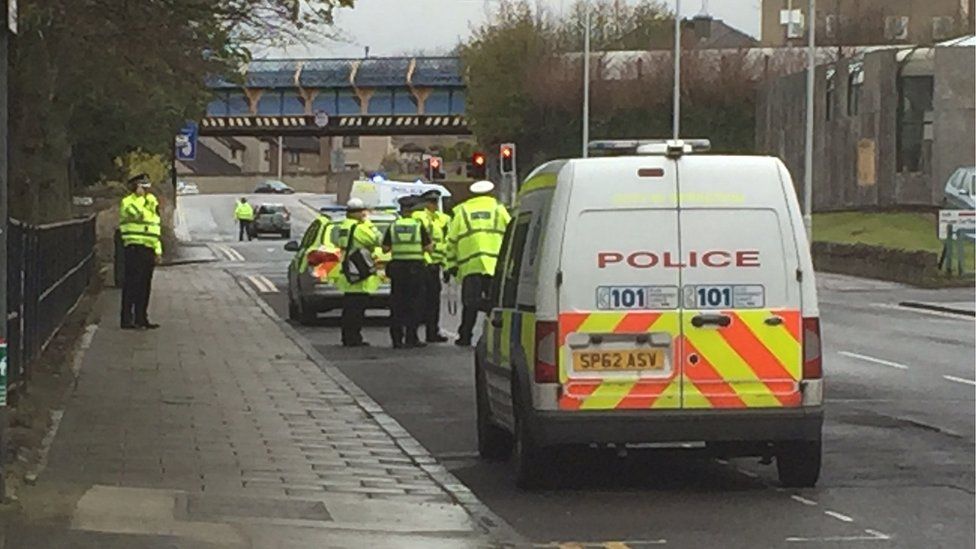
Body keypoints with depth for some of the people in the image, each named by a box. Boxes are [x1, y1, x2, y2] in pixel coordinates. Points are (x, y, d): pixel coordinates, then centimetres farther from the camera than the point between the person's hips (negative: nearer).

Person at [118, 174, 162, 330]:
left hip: (148, 250, 8)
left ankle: (141, 319, 15)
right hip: (134, 248, -8)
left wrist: (158, 250, 18)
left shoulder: (151, 202, 20)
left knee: (144, 287, 10)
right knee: (132, 285, -9)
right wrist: (141, 196, -14)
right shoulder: (127, 202, -4)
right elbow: (136, 213, -26)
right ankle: (127, 320, -8)